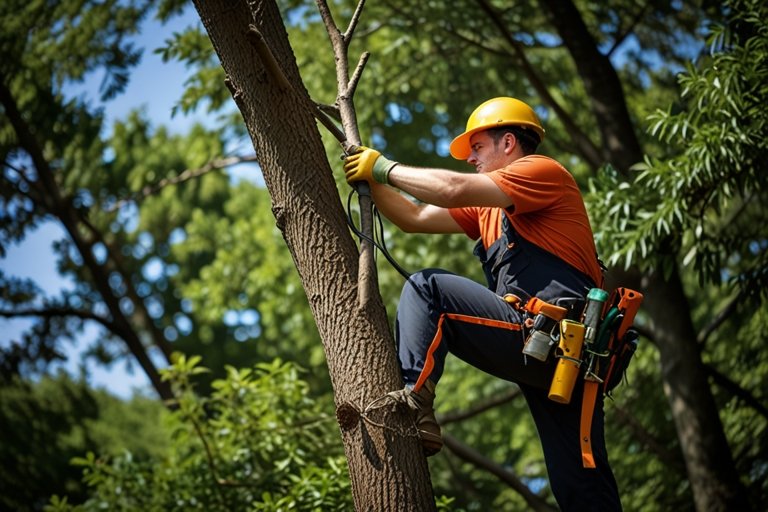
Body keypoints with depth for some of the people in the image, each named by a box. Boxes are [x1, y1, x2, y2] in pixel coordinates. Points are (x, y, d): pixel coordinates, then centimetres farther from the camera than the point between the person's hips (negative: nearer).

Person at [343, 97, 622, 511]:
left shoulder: (543, 171, 1)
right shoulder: (488, 209, 27)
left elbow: (453, 189, -12)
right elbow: (415, 218, 26)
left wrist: (385, 167, -1)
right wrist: (371, 178, 15)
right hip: (563, 354, 9)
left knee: (426, 289, -7)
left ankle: (413, 401, -19)